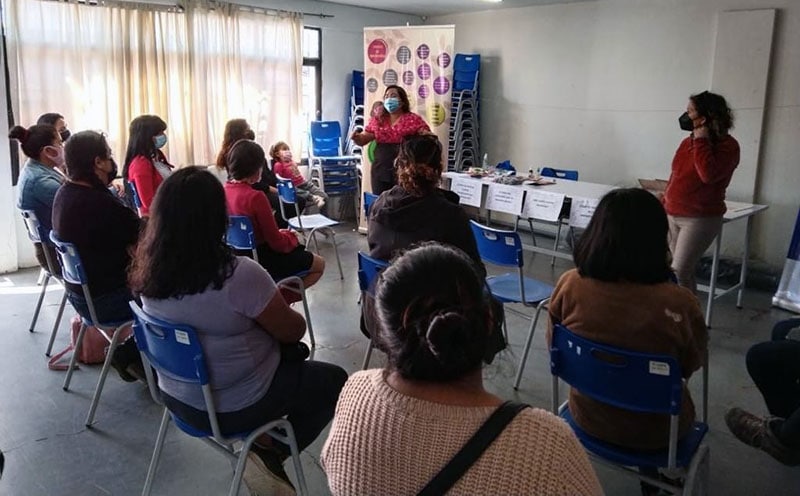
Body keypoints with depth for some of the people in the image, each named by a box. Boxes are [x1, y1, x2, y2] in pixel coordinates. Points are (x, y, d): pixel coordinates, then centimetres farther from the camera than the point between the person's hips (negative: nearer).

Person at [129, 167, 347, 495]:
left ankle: (261, 436, 19)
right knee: (336, 381, 14)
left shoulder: (148, 270, -10)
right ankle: (270, 454, 7)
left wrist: (270, 298, 10)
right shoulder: (239, 275, -30)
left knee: (291, 356, 26)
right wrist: (277, 301, 6)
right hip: (233, 406, -7)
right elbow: (293, 331, -15)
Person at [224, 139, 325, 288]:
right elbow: (277, 243, -19)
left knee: (300, 251, 31)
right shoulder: (255, 197, -26)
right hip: (264, 261, -8)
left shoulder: (223, 191, -4)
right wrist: (292, 236, 1)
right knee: (319, 264, 13)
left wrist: (278, 232, 12)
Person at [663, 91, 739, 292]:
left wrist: (701, 140, -19)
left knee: (678, 273, -12)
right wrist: (664, 207, 18)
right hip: (673, 216, 6)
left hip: (700, 219, -6)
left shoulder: (727, 145, -10)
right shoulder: (686, 142, 10)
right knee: (684, 273, 9)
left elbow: (709, 174, -26)